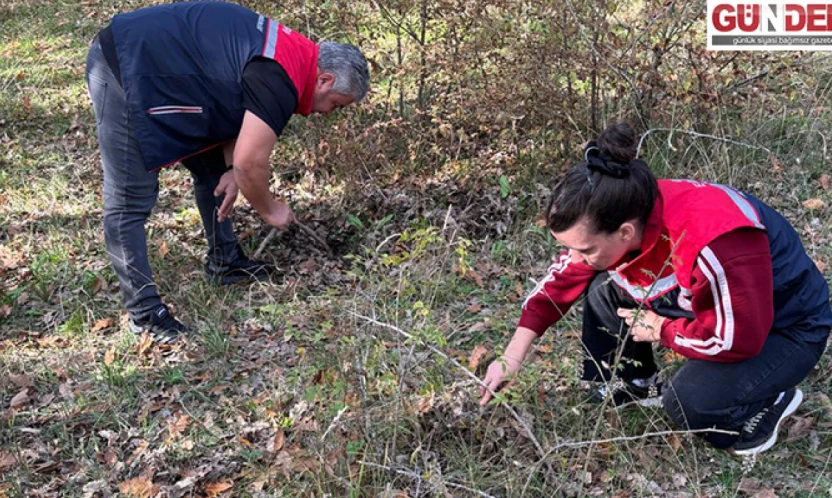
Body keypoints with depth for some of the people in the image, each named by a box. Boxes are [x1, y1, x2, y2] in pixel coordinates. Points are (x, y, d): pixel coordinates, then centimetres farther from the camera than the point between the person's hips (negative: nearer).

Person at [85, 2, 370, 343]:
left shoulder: (290, 54, 7)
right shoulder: (280, 79, -23)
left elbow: (237, 112, 14)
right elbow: (250, 162, -22)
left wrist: (230, 170, -1)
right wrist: (270, 210, -3)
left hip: (154, 61, 11)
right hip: (127, 68, -11)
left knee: (213, 170, 17)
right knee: (130, 201, -6)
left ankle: (224, 263, 29)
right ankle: (143, 312, 1)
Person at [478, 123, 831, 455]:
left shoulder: (716, 245, -42)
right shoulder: (609, 220, -18)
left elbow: (738, 339, -35)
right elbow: (560, 281, -5)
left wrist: (658, 329, -21)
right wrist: (511, 360, -8)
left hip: (787, 327, -7)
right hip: (709, 307, 7)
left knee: (689, 403, -29)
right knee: (605, 289, -7)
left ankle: (771, 403, 3)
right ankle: (635, 385, 13)